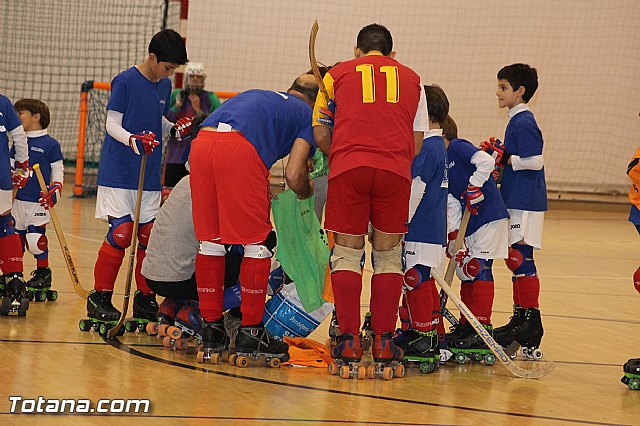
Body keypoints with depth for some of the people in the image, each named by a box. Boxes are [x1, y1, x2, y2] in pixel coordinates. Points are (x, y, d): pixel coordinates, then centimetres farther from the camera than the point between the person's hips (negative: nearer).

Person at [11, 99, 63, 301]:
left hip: (39, 202, -5)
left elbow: (58, 171, -1)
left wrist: (55, 190, -12)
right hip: (17, 200, 5)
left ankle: (43, 273, 11)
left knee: (35, 239, -10)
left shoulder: (50, 144, -4)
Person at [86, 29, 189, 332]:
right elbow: (112, 124, -11)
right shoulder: (125, 82, -9)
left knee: (148, 235, 6)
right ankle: (99, 298, -3)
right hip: (119, 172, -6)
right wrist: (133, 140, -29)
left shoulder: (164, 86, 11)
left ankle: (145, 299, 17)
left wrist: (175, 128, 0)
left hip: (150, 176, 6)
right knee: (121, 233, -11)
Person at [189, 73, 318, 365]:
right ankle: (250, 334, 9)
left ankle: (211, 334, 18)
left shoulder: (258, 96, 38)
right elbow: (294, 176, 9)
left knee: (210, 242, 13)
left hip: (200, 143, 6)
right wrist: (308, 193, 32)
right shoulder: (307, 115, 21)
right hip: (240, 148, -6)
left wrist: (264, 188, 51)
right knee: (257, 245, 6)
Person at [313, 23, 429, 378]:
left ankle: (349, 341, 0)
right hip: (396, 169, 1)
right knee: (388, 255, 10)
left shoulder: (338, 74, 19)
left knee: (347, 253, 7)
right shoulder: (411, 79, 23)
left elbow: (321, 136, 15)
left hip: (347, 166, -1)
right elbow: (417, 143, 18)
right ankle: (383, 343, 4)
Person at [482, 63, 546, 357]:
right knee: (517, 259, 13)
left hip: (525, 204, -11)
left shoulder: (523, 123, -14)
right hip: (517, 201, 11)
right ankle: (521, 319, 19)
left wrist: (505, 158, -14)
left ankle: (531, 320, -8)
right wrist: (500, 155, 9)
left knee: (521, 259, -9)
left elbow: (535, 161, -20)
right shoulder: (517, 121, 17)